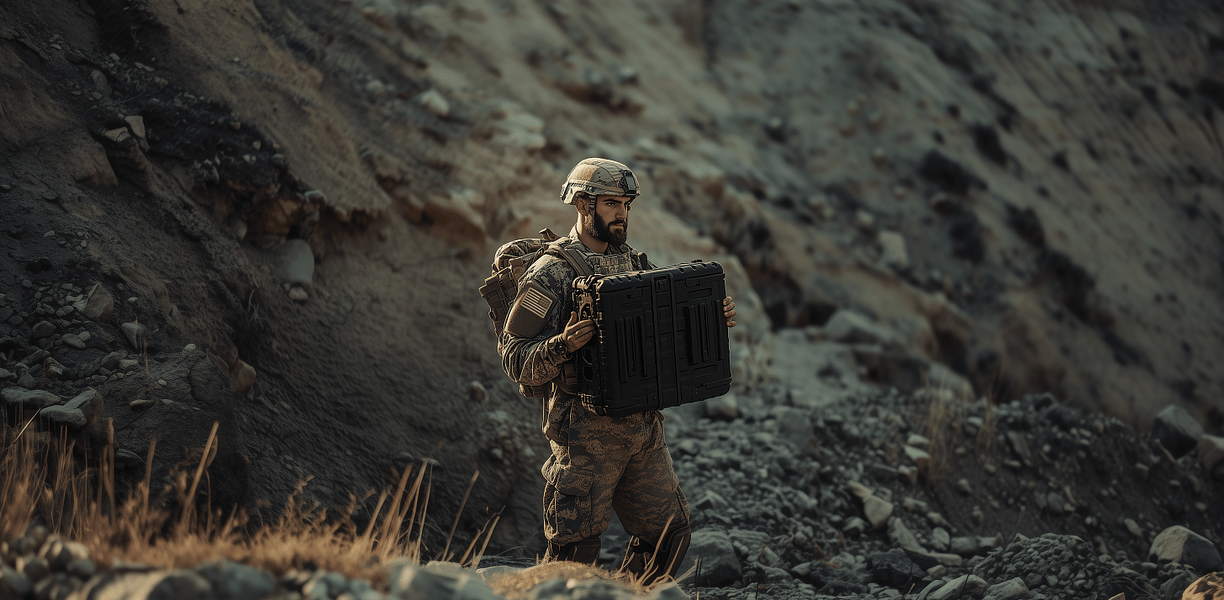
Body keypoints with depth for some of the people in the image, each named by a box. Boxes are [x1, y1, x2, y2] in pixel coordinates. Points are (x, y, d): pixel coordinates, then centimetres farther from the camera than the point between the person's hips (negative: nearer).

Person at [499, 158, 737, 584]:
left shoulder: (635, 264, 14)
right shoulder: (551, 273, -8)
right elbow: (515, 360, -11)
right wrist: (562, 346, -28)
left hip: (644, 428, 7)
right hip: (587, 432, -7)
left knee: (668, 532, 11)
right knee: (575, 547, -4)